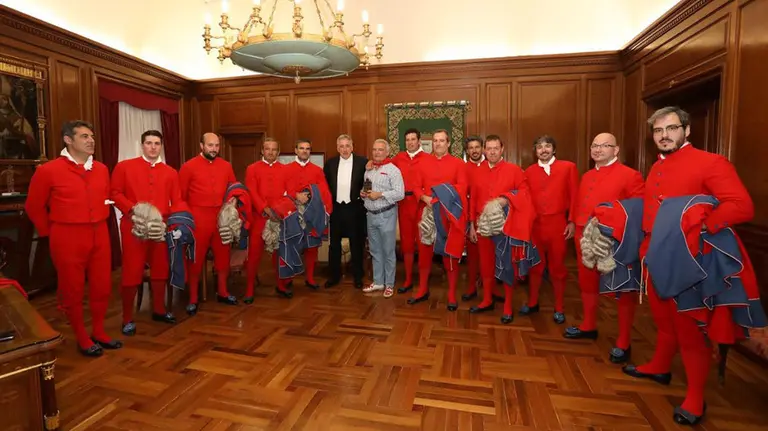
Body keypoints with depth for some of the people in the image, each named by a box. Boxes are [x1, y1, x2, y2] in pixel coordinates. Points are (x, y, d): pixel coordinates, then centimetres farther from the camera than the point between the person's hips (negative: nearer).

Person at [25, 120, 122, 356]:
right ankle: (82, 338, 23)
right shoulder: (48, 170, -7)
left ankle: (99, 332, 28)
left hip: (99, 235, 5)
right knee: (72, 290, 7)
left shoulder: (102, 169, 6)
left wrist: (100, 223, 13)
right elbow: (34, 207, 2)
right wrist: (50, 232, 4)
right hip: (68, 238, -4)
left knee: (102, 286, 11)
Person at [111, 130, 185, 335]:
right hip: (133, 226, -3)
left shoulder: (171, 173, 11)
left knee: (160, 269, 12)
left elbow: (177, 200, 7)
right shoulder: (124, 167, 5)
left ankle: (159, 309, 28)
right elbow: (115, 193, 0)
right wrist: (131, 209, -15)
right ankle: (127, 318, 13)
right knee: (132, 271, 0)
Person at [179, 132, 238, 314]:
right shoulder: (189, 166, -4)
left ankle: (222, 292, 29)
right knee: (196, 258, 5)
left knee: (223, 255, 13)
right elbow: (180, 195, -1)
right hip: (198, 218, -4)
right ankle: (193, 299, 18)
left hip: (221, 217, 4)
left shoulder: (226, 166, 7)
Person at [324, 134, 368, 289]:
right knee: (334, 243, 12)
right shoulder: (330, 163, 6)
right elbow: (325, 184, 10)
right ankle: (334, 275, 26)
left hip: (355, 208, -3)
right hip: (336, 208, 3)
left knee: (356, 243, 8)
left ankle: (358, 276, 22)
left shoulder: (362, 162, -4)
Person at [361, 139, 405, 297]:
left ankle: (389, 284, 17)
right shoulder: (368, 170, 13)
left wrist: (380, 194, -19)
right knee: (375, 250, 14)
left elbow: (400, 193, -17)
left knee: (388, 251, 4)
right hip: (371, 215, 7)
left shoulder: (393, 170, -9)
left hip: (386, 215, -6)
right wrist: (362, 193, -1)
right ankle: (378, 282, 27)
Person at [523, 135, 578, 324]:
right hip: (534, 224, 2)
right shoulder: (529, 171, 6)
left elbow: (574, 196, -1)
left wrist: (572, 221, -6)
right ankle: (532, 303, 27)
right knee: (535, 265, 12)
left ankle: (559, 309, 22)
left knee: (557, 266, 9)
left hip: (558, 223, -1)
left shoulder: (568, 167, 2)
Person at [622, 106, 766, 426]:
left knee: (691, 328, 5)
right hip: (656, 260, 7)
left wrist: (700, 228, -28)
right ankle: (659, 367, 41)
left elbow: (742, 206, -20)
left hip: (688, 263, -6)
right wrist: (647, 249, 11)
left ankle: (695, 398, 20)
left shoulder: (711, 162, -10)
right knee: (664, 321, 22)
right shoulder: (655, 169, 12)